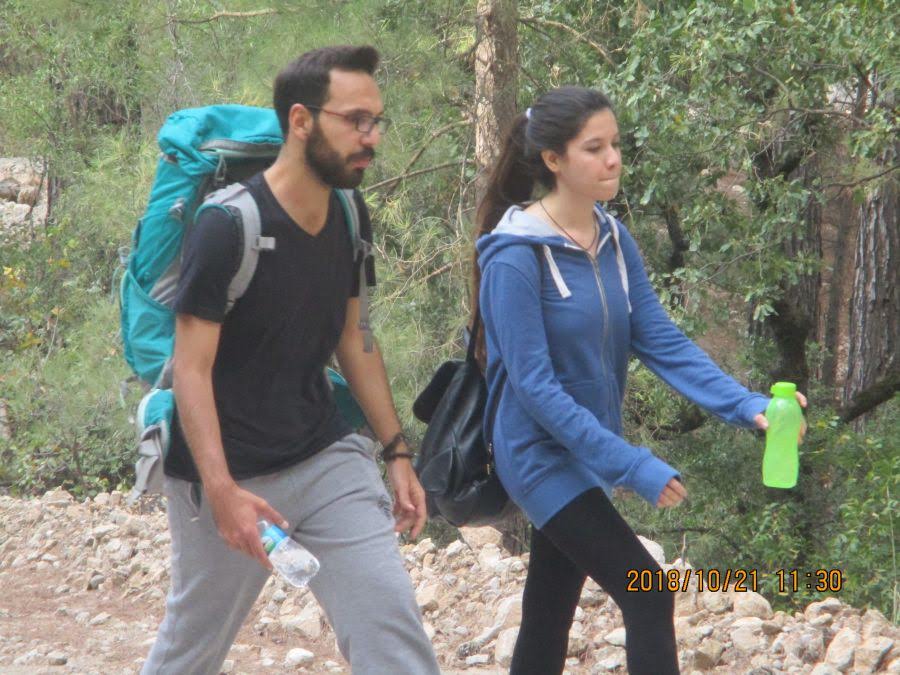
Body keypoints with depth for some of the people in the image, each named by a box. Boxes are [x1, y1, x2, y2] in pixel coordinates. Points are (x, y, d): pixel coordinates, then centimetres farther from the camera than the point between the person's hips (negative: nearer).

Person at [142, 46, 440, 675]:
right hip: (230, 473, -5)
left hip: (327, 457, 5)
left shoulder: (350, 216, 1)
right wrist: (222, 490, -29)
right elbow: (192, 368, -20)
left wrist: (398, 451, 9)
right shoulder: (229, 226, -19)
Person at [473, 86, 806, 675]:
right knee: (648, 596, -13)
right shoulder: (515, 257, -19)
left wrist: (748, 406, -15)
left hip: (586, 456, 7)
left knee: (549, 621, 12)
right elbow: (535, 386, -22)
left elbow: (662, 341, -1)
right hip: (543, 457, -7)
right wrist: (632, 465, -25)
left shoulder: (614, 240, 3)